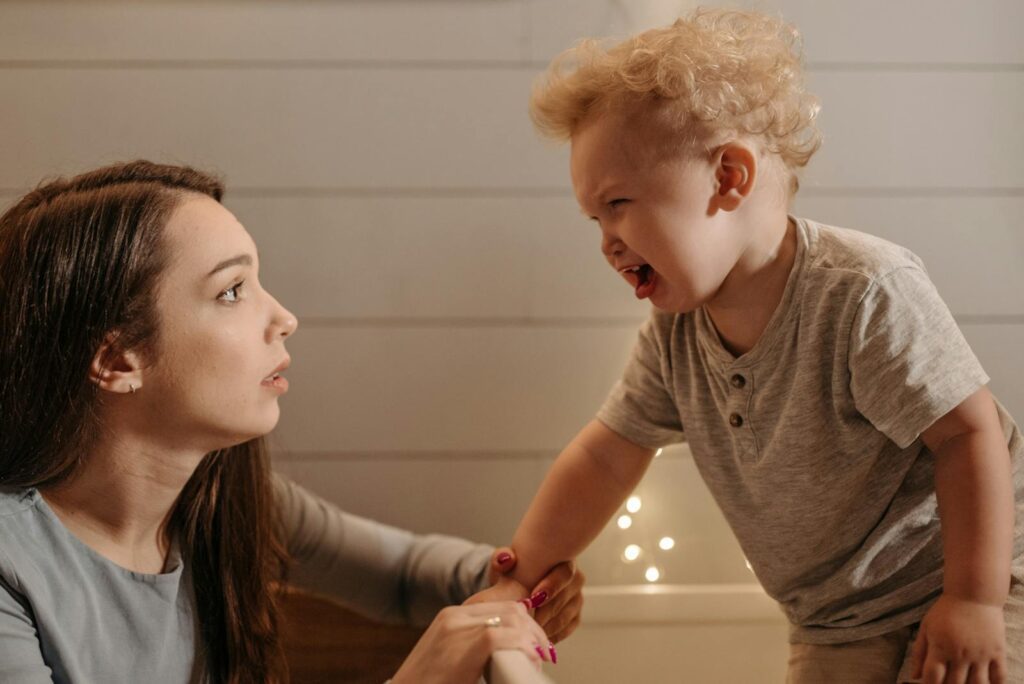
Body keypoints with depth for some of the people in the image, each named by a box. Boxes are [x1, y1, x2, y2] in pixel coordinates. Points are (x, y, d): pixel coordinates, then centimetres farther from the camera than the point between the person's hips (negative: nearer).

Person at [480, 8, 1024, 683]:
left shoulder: (865, 293, -27)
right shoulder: (674, 337, -6)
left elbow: (969, 432, -24)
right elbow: (605, 458, 3)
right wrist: (520, 582, 4)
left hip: (952, 579, -5)